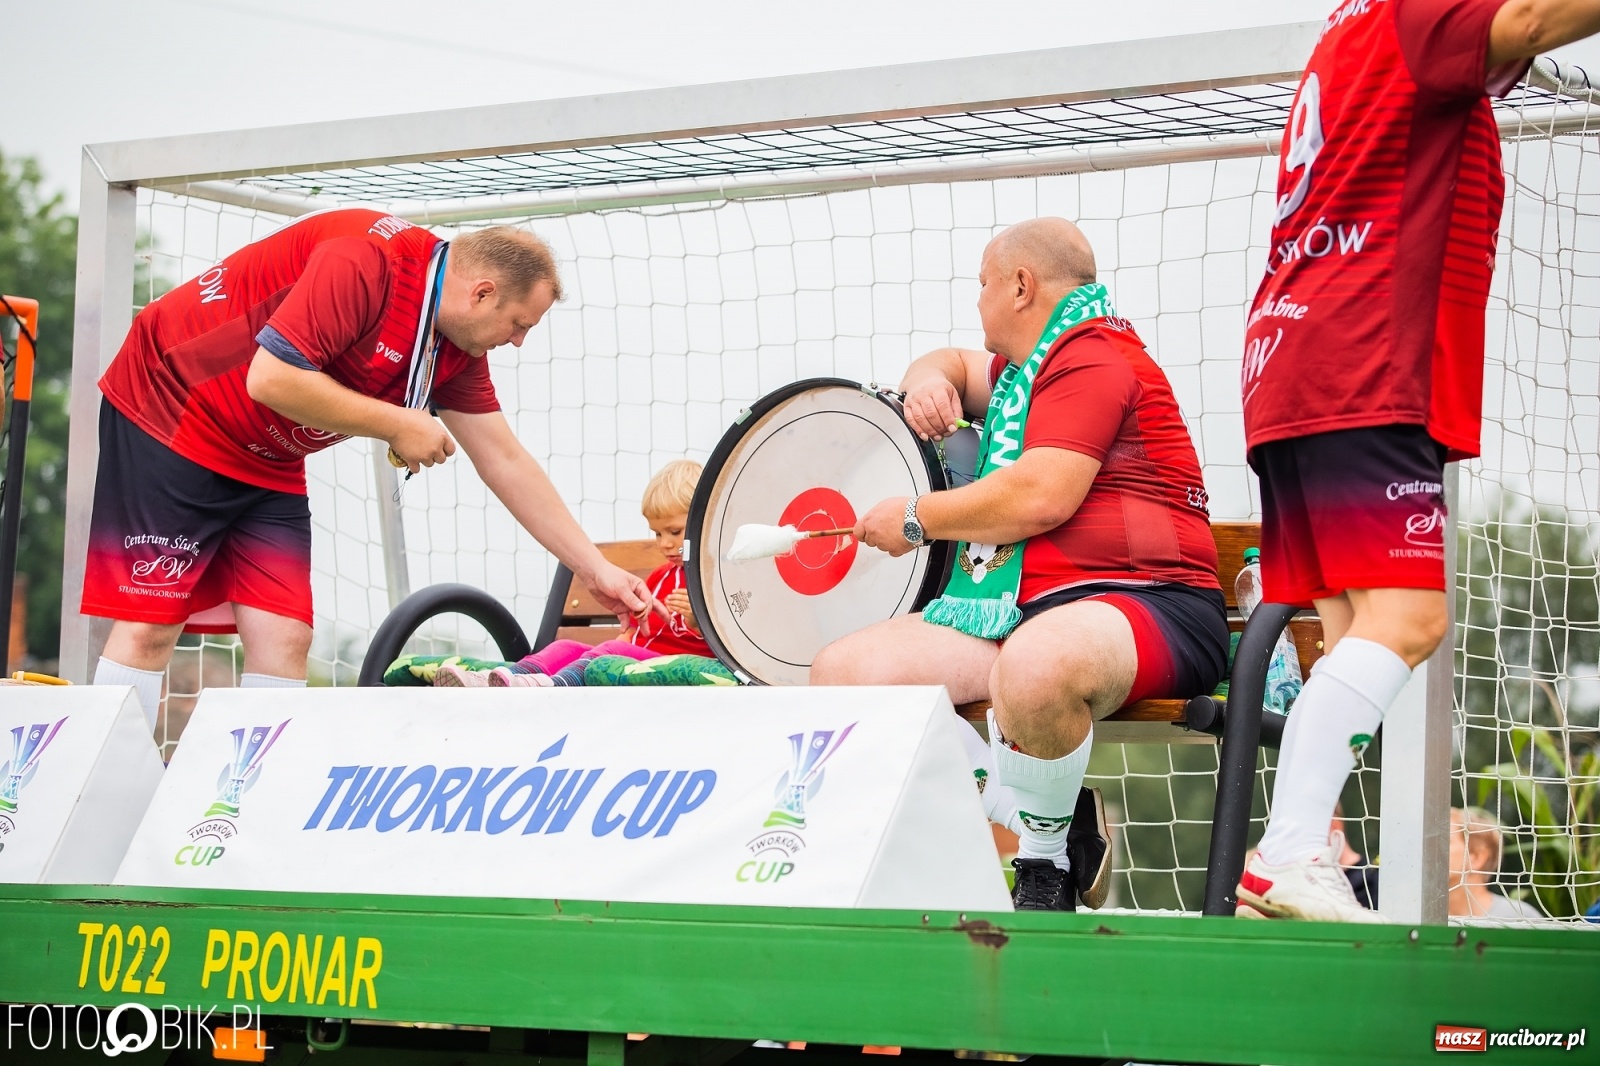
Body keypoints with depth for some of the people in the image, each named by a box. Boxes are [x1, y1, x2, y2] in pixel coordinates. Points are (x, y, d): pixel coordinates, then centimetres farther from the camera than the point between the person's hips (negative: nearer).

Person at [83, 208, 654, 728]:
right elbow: (271, 379, -33)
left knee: (283, 640, -3)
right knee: (150, 627, -12)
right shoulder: (367, 261, -27)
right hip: (167, 407, -8)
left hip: (265, 462, 8)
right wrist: (397, 424, -22)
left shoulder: (457, 349, 1)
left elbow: (506, 463, 9)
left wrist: (595, 569, 8)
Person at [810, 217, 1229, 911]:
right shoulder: (1028, 368, 26)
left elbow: (1042, 496, -18)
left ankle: (1045, 870, -22)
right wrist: (930, 381, 17)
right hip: (1018, 612, 10)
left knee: (1036, 665, -45)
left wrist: (916, 519, -4)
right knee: (841, 671, -8)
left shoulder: (1094, 354, -6)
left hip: (1147, 604, -10)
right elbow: (955, 365, 44)